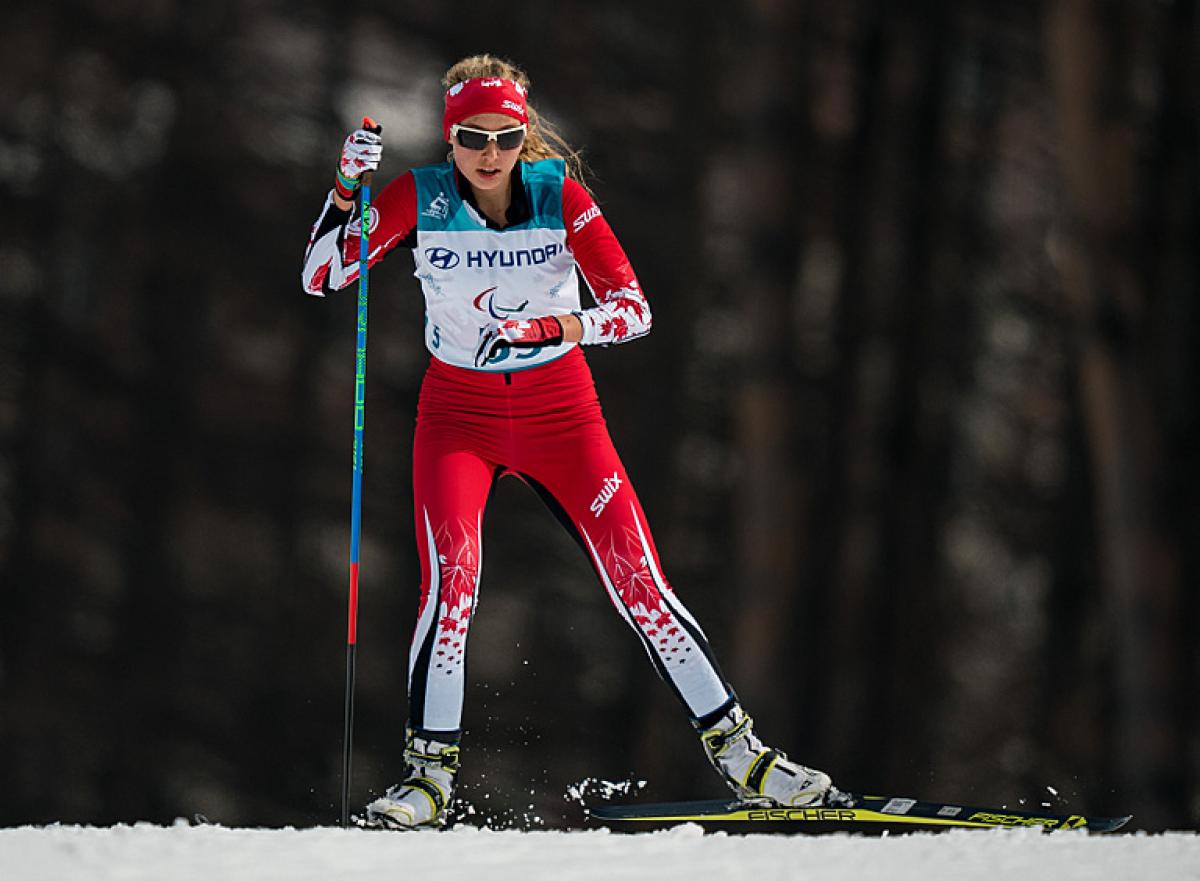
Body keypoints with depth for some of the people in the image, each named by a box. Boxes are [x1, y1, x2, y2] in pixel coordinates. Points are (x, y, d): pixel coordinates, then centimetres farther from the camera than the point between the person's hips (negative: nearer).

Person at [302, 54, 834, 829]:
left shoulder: (559, 193, -11)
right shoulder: (421, 198, -9)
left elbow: (634, 309, -15)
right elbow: (321, 278, -12)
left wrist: (549, 328, -32)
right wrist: (347, 188, -26)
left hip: (561, 409, 0)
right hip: (459, 412, 0)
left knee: (639, 582, -4)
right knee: (450, 576, -22)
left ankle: (737, 750, 7)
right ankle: (431, 772, -13)